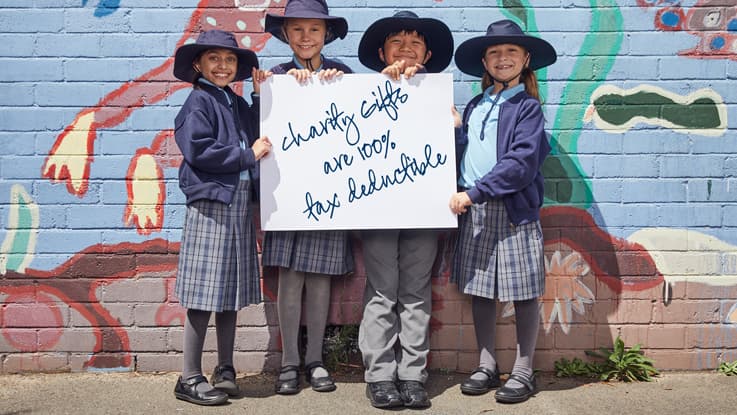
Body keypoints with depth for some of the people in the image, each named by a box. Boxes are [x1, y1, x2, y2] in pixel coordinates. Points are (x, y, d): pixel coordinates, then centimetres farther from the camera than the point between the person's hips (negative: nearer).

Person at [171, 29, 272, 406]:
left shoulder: (239, 104, 17)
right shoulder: (198, 102, -5)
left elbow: (257, 142, 17)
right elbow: (197, 150, -17)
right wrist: (248, 155, -11)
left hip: (239, 204, 7)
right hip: (209, 204, -7)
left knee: (231, 290, 11)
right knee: (205, 291, -5)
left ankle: (225, 369, 22)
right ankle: (190, 378, 4)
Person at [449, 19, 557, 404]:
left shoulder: (528, 108, -3)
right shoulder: (475, 106, 13)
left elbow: (522, 163, -16)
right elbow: (462, 155, 12)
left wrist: (473, 193, -18)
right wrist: (454, 129, -4)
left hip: (514, 212, -5)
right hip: (474, 212, 5)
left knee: (523, 292, 3)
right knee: (480, 290, 10)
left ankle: (523, 372, 15)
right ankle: (486, 367, 22)